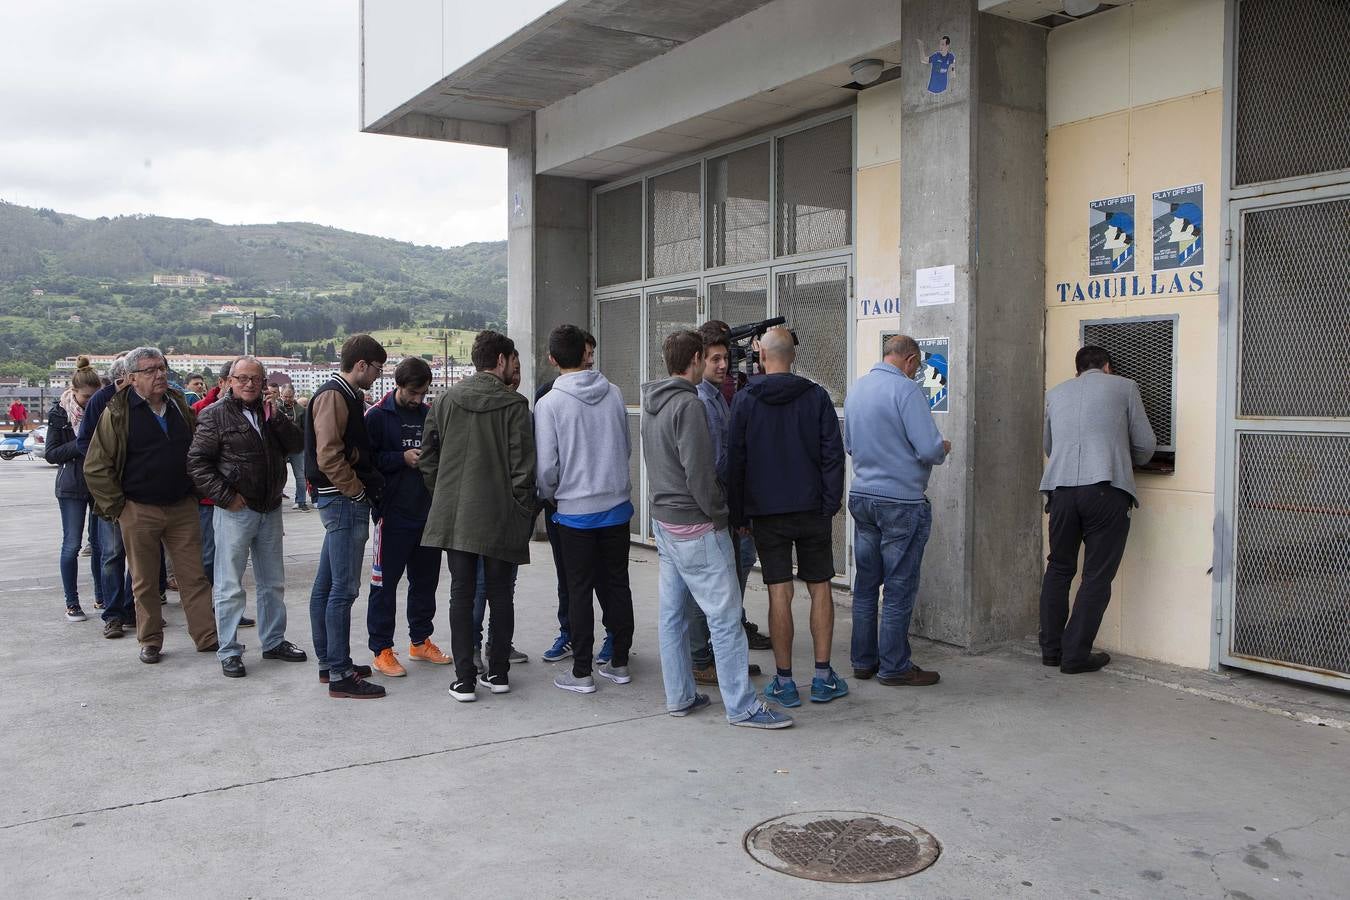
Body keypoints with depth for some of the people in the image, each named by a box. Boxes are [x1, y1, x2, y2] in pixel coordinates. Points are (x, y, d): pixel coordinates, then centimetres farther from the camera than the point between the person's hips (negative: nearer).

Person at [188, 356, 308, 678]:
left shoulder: (269, 412, 11)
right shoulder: (216, 414, -7)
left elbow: (297, 443, 4)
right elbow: (197, 461, -11)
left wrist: (276, 419, -11)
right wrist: (225, 496, -15)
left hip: (270, 510, 6)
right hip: (235, 511, -6)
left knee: (273, 582, 16)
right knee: (229, 586, 0)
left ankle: (273, 641, 28)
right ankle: (229, 652, 9)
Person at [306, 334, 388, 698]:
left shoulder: (346, 396, 18)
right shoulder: (333, 396, -13)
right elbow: (328, 457, -21)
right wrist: (359, 491, -14)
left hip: (341, 500, 11)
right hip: (344, 500, -11)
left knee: (326, 585, 14)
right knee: (344, 588, -8)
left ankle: (329, 662, 24)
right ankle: (340, 674, -4)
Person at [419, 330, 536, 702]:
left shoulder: (444, 401, 5)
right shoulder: (514, 404, -7)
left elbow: (427, 459, 8)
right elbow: (523, 468, -10)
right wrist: (524, 512, -1)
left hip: (454, 517, 3)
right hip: (501, 518, -3)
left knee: (461, 594, 7)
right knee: (500, 594, 10)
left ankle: (465, 679, 7)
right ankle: (498, 673, 17)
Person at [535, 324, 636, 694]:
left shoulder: (549, 403, -12)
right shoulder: (614, 393, 0)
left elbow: (546, 466, -12)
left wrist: (550, 495, 8)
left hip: (575, 510, -3)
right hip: (617, 504, 4)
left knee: (580, 590, 4)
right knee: (617, 584, 12)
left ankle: (581, 672, 9)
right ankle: (619, 663, 21)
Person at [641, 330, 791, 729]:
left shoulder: (652, 403, 11)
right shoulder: (689, 405, -18)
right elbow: (699, 473, -20)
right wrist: (720, 515, -11)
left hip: (663, 520, 10)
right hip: (696, 528, -10)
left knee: (671, 613, 12)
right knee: (725, 617, -4)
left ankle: (679, 696, 20)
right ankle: (742, 707, 0)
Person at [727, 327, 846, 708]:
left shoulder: (745, 399, -2)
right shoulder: (816, 396, -1)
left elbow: (735, 460, -1)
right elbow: (833, 454, -4)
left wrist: (738, 515, 6)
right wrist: (830, 505, 0)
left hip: (766, 511, 0)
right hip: (812, 509, 1)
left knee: (779, 593, 3)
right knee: (820, 589, 9)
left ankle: (784, 682, 8)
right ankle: (823, 678, 13)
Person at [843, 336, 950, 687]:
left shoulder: (856, 389, 9)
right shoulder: (906, 389, -14)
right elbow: (928, 449, -19)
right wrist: (943, 449, 1)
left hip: (862, 496, 7)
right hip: (901, 501, -7)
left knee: (865, 584, 14)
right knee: (899, 588, 2)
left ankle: (863, 661, 21)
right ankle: (894, 667, 9)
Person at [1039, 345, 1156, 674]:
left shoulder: (1055, 393, 21)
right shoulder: (1123, 387, 11)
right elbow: (1146, 446, 11)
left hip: (1061, 488, 4)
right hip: (1106, 489, -4)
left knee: (1058, 569, 16)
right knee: (1097, 576, 3)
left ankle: (1051, 649, 20)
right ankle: (1075, 655, 4)